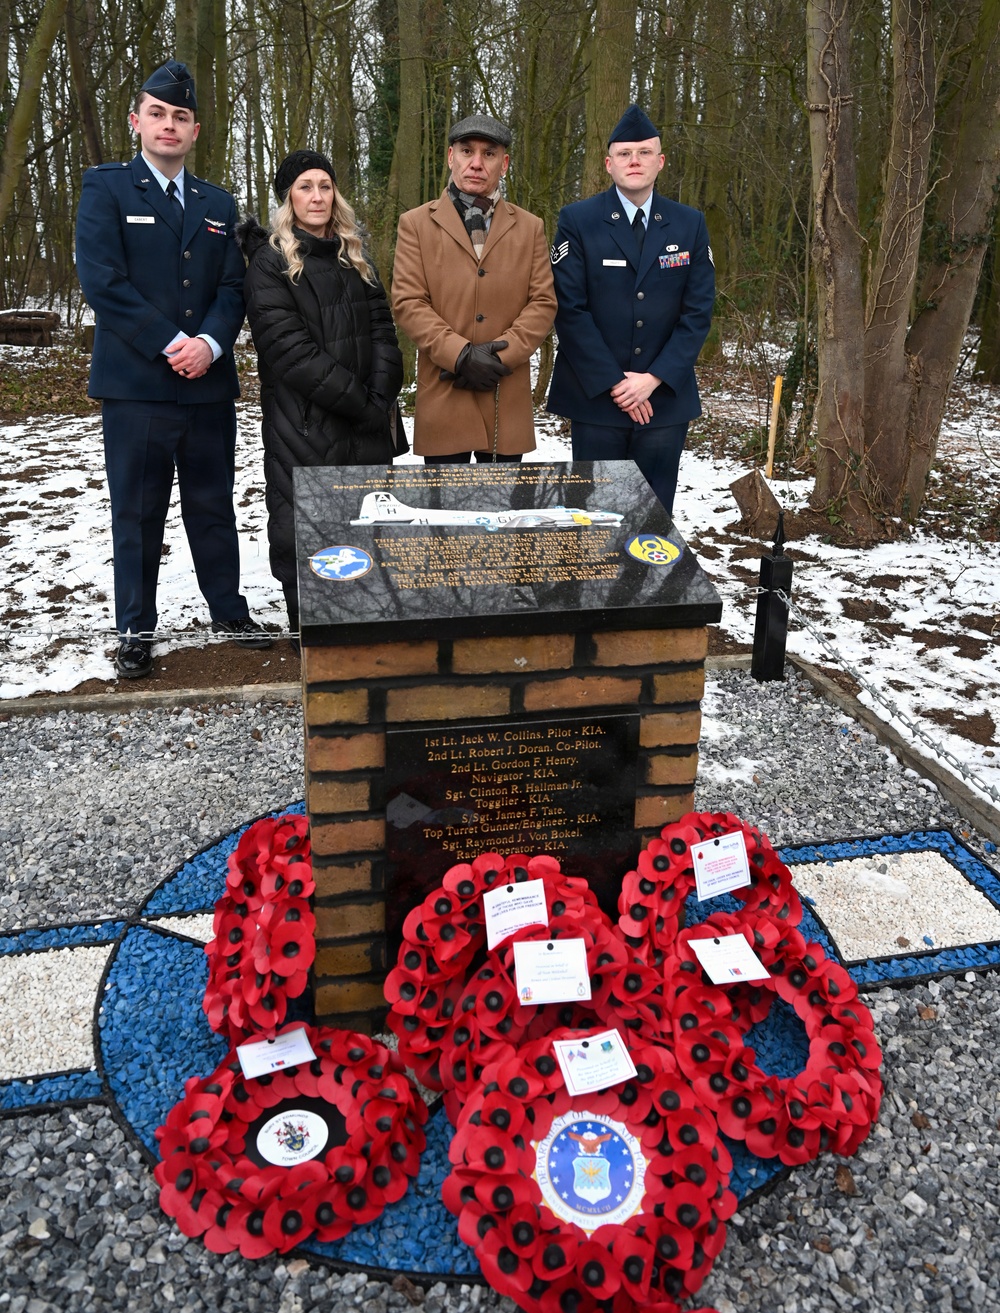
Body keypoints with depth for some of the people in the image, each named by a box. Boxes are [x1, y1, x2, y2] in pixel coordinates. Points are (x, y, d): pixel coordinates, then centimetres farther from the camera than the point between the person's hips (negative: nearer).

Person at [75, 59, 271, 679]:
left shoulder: (218, 203, 16)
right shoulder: (106, 188, 3)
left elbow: (233, 287, 8)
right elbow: (102, 279, -8)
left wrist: (210, 343, -11)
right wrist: (170, 344, -15)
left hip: (208, 382, 4)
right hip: (135, 382, -3)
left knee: (214, 506, 11)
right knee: (138, 512, 2)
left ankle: (230, 610, 25)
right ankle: (136, 630, 14)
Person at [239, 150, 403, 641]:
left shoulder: (353, 257, 16)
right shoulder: (270, 263, -2)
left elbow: (381, 329, 9)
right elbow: (290, 351, -12)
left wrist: (381, 398, -8)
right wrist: (358, 401, -15)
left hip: (366, 427, 5)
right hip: (302, 429, -5)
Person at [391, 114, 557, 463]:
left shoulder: (529, 227, 11)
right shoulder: (416, 224, 5)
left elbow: (543, 302, 3)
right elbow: (407, 302, -4)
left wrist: (500, 355, -12)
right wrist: (459, 355, -17)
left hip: (508, 398, 2)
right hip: (443, 395, -2)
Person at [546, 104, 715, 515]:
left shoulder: (690, 225, 7)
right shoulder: (577, 221, -1)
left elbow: (698, 311, 3)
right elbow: (569, 309, -8)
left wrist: (653, 379, -9)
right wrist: (614, 382, -12)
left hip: (665, 398, 2)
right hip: (596, 397, -2)